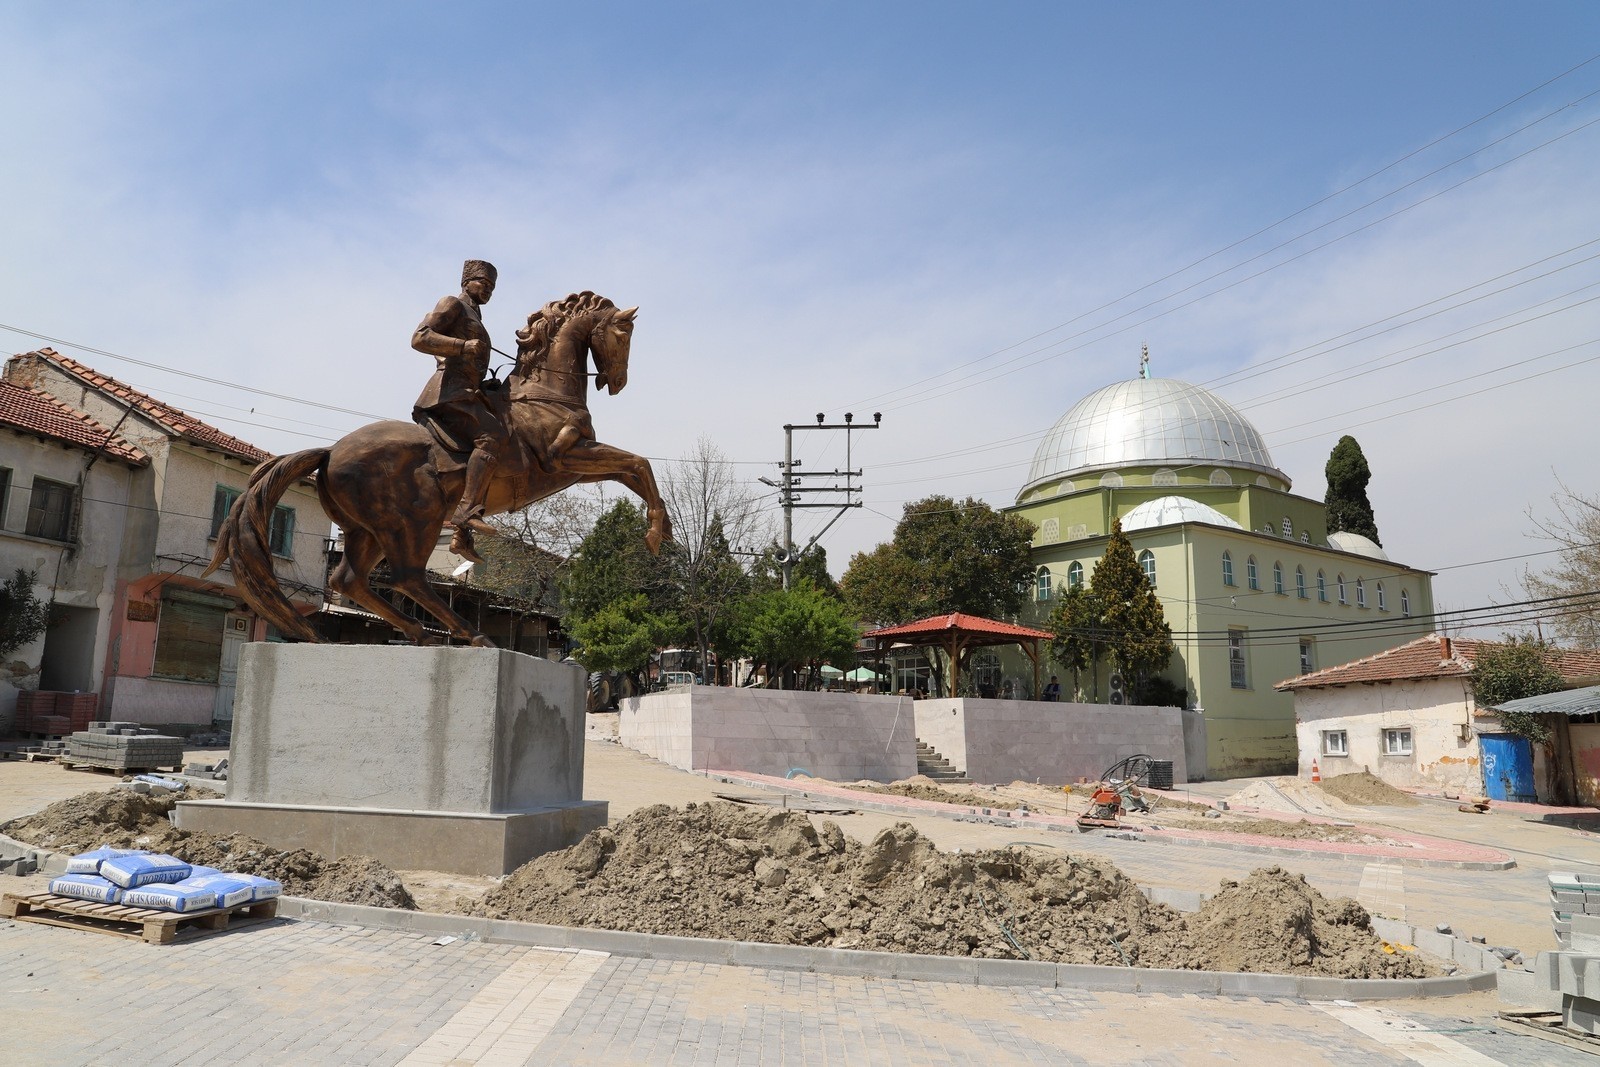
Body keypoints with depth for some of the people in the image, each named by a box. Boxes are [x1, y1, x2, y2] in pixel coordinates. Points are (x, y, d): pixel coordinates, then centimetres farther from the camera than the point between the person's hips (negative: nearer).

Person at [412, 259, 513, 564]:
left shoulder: (473, 317, 32)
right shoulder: (452, 305, 5)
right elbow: (420, 338, -10)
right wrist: (464, 346, -20)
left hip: (466, 396, 10)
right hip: (450, 393, -10)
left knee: (485, 456, 7)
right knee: (494, 436, -30)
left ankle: (462, 536, 7)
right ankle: (467, 508, -39)